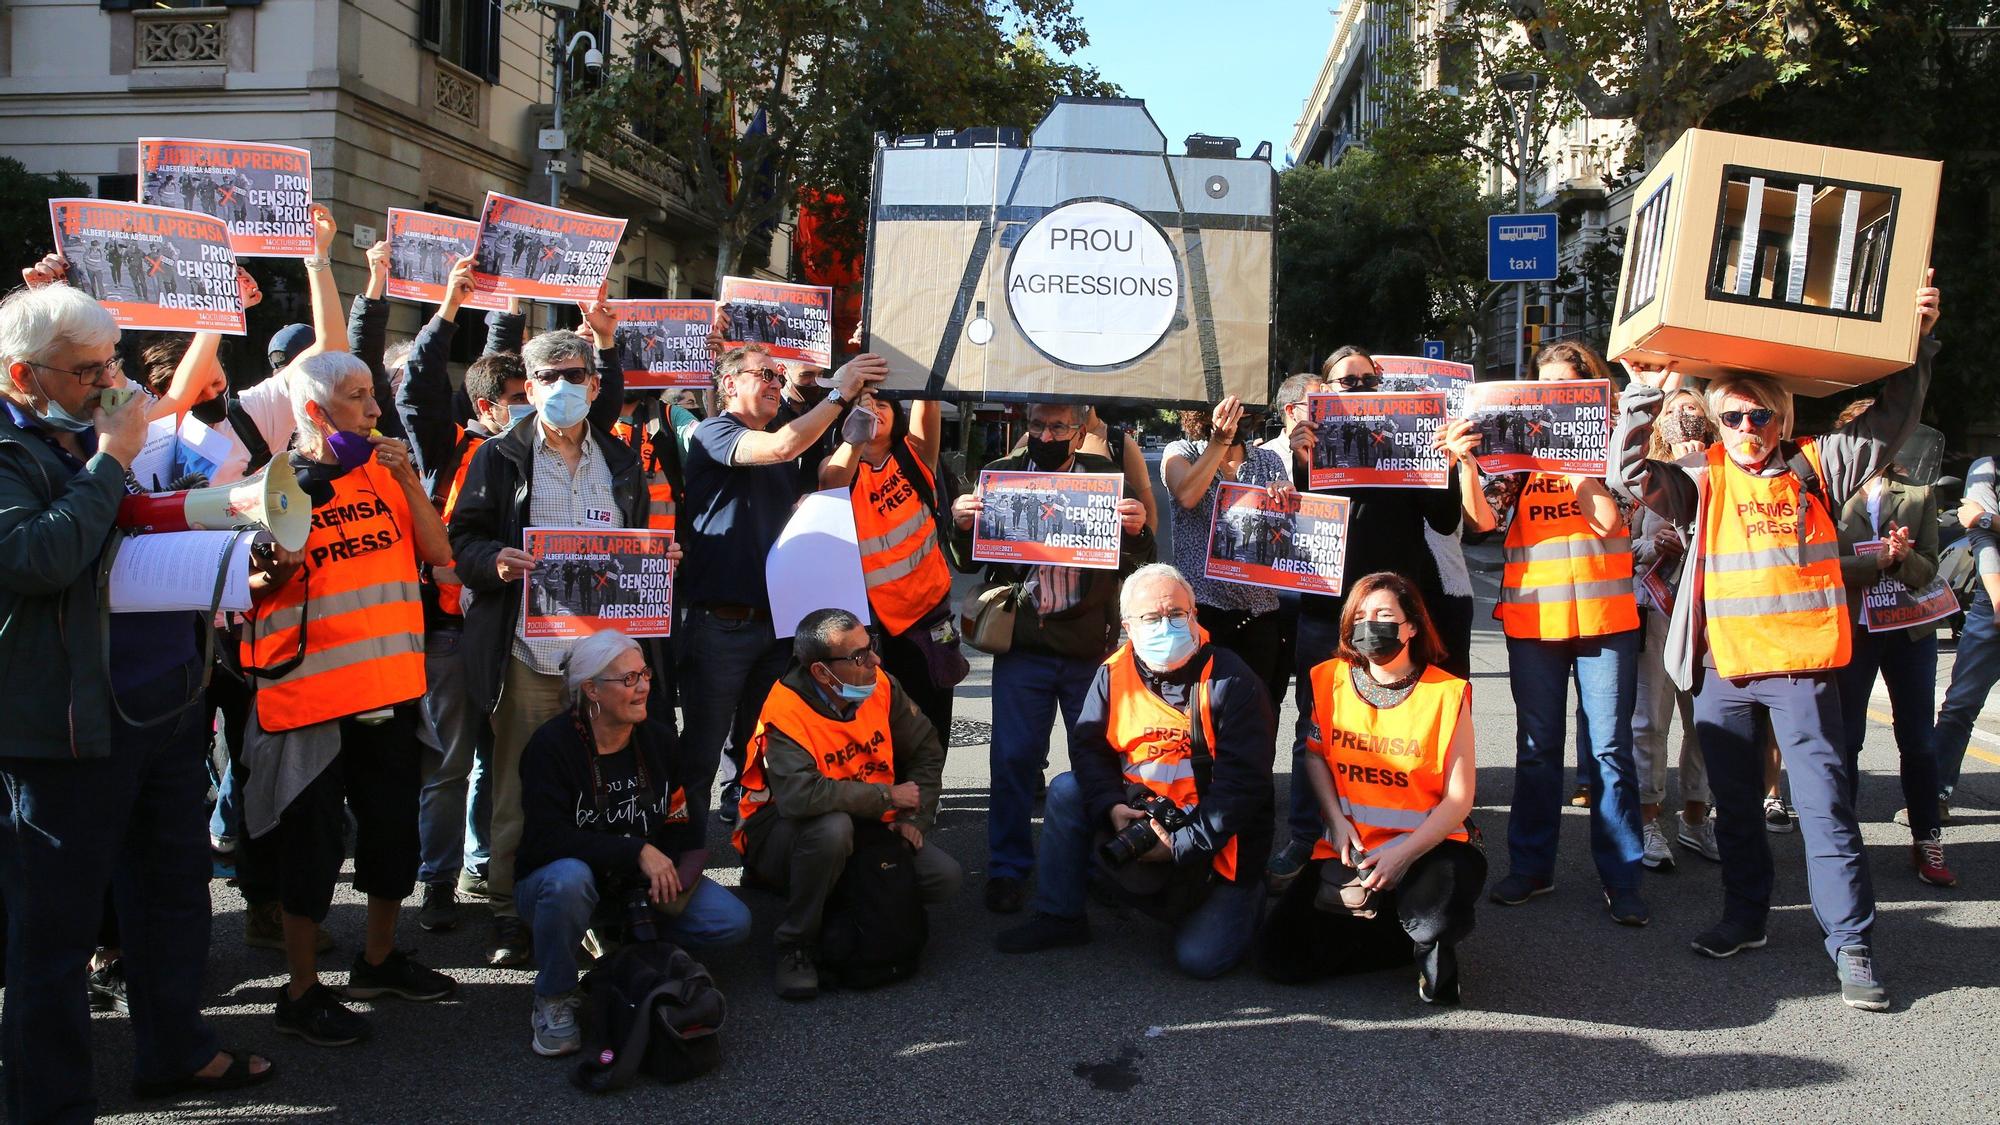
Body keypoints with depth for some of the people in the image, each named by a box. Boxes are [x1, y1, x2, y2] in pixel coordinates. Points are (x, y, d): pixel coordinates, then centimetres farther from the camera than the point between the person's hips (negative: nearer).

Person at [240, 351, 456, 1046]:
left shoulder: (384, 474, 9)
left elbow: (437, 553, 2)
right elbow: (248, 589, -4)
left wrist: (408, 479, -8)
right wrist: (276, 575, -26)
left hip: (389, 687, 6)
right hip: (310, 692, -6)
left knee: (394, 827, 15)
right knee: (313, 842, 1)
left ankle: (379, 960, 34)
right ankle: (302, 992, 16)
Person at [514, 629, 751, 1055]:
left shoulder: (660, 741, 0)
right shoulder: (552, 745, -16)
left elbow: (684, 831, 3)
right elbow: (548, 837, -26)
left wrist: (668, 877, -19)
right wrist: (638, 852, -31)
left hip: (645, 882, 4)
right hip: (556, 878, -4)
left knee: (733, 922, -15)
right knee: (568, 878, -41)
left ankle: (631, 940, 11)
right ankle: (553, 1002, -16)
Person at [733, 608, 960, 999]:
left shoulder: (880, 684, -9)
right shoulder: (786, 711, -26)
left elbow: (926, 748, 5)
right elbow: (800, 795, -41)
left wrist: (915, 817, -8)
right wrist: (887, 795, -30)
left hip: (867, 823, 6)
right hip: (783, 833, -6)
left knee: (944, 878, -12)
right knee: (832, 826, -39)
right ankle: (795, 947, -18)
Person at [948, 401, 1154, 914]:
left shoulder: (1105, 476, 3)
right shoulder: (1002, 475, 4)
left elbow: (1137, 562, 2)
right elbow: (967, 562, 6)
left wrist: (1136, 531, -21)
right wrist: (962, 526, -16)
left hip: (1092, 646, 0)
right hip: (1023, 645, 0)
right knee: (1014, 758, 2)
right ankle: (1007, 867, 16)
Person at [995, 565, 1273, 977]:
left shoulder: (1233, 681, -15)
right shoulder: (1113, 674, -1)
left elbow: (1243, 782, -19)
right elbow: (1088, 747, -2)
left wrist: (1183, 845, -24)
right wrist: (1113, 807, -21)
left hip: (1216, 840, -4)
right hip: (1137, 819, 5)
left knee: (1200, 959, -15)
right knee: (1066, 791, -13)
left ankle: (1242, 898, 18)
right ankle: (1059, 916, 1)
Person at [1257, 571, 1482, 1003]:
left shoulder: (1446, 693, -6)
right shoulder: (1330, 680, 3)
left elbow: (1458, 799, -7)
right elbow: (1314, 756, 14)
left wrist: (1403, 854, -20)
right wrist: (1337, 821, -4)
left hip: (1427, 845, -3)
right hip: (1350, 849, 3)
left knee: (1434, 918, -37)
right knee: (1282, 959, -13)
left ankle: (1433, 950, 4)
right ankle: (1404, 936, 8)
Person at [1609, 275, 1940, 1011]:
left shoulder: (1814, 468, 5)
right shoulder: (1703, 483, 6)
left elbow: (1891, 422, 3)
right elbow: (1629, 476, -6)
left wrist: (1916, 340, -5)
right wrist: (1644, 396, -11)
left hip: (1801, 666, -2)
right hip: (1722, 671, 2)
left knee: (1825, 806, -2)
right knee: (1735, 805, 14)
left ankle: (1851, 943, 4)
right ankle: (1744, 917, 29)